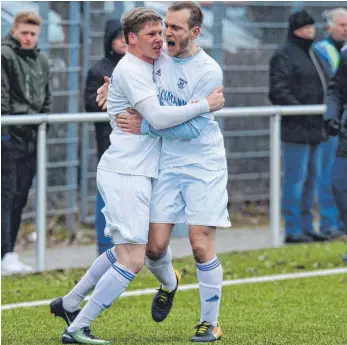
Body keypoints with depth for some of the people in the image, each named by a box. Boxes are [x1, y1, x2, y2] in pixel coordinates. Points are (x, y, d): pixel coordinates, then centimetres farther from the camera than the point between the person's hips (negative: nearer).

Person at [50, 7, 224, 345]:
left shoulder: (145, 68, 16)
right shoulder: (130, 71, -14)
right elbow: (157, 117, -22)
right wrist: (205, 105, -17)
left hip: (134, 173, 10)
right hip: (125, 174, -10)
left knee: (123, 250, 22)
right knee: (132, 261, -13)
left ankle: (68, 304, 33)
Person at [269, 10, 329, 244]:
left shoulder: (311, 54, 19)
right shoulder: (285, 56, -10)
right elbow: (278, 91, -19)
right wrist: (300, 110, -22)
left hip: (313, 128, 9)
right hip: (296, 129, -9)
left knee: (311, 178, 13)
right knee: (296, 178, -8)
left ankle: (306, 227, 20)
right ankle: (293, 230, -6)